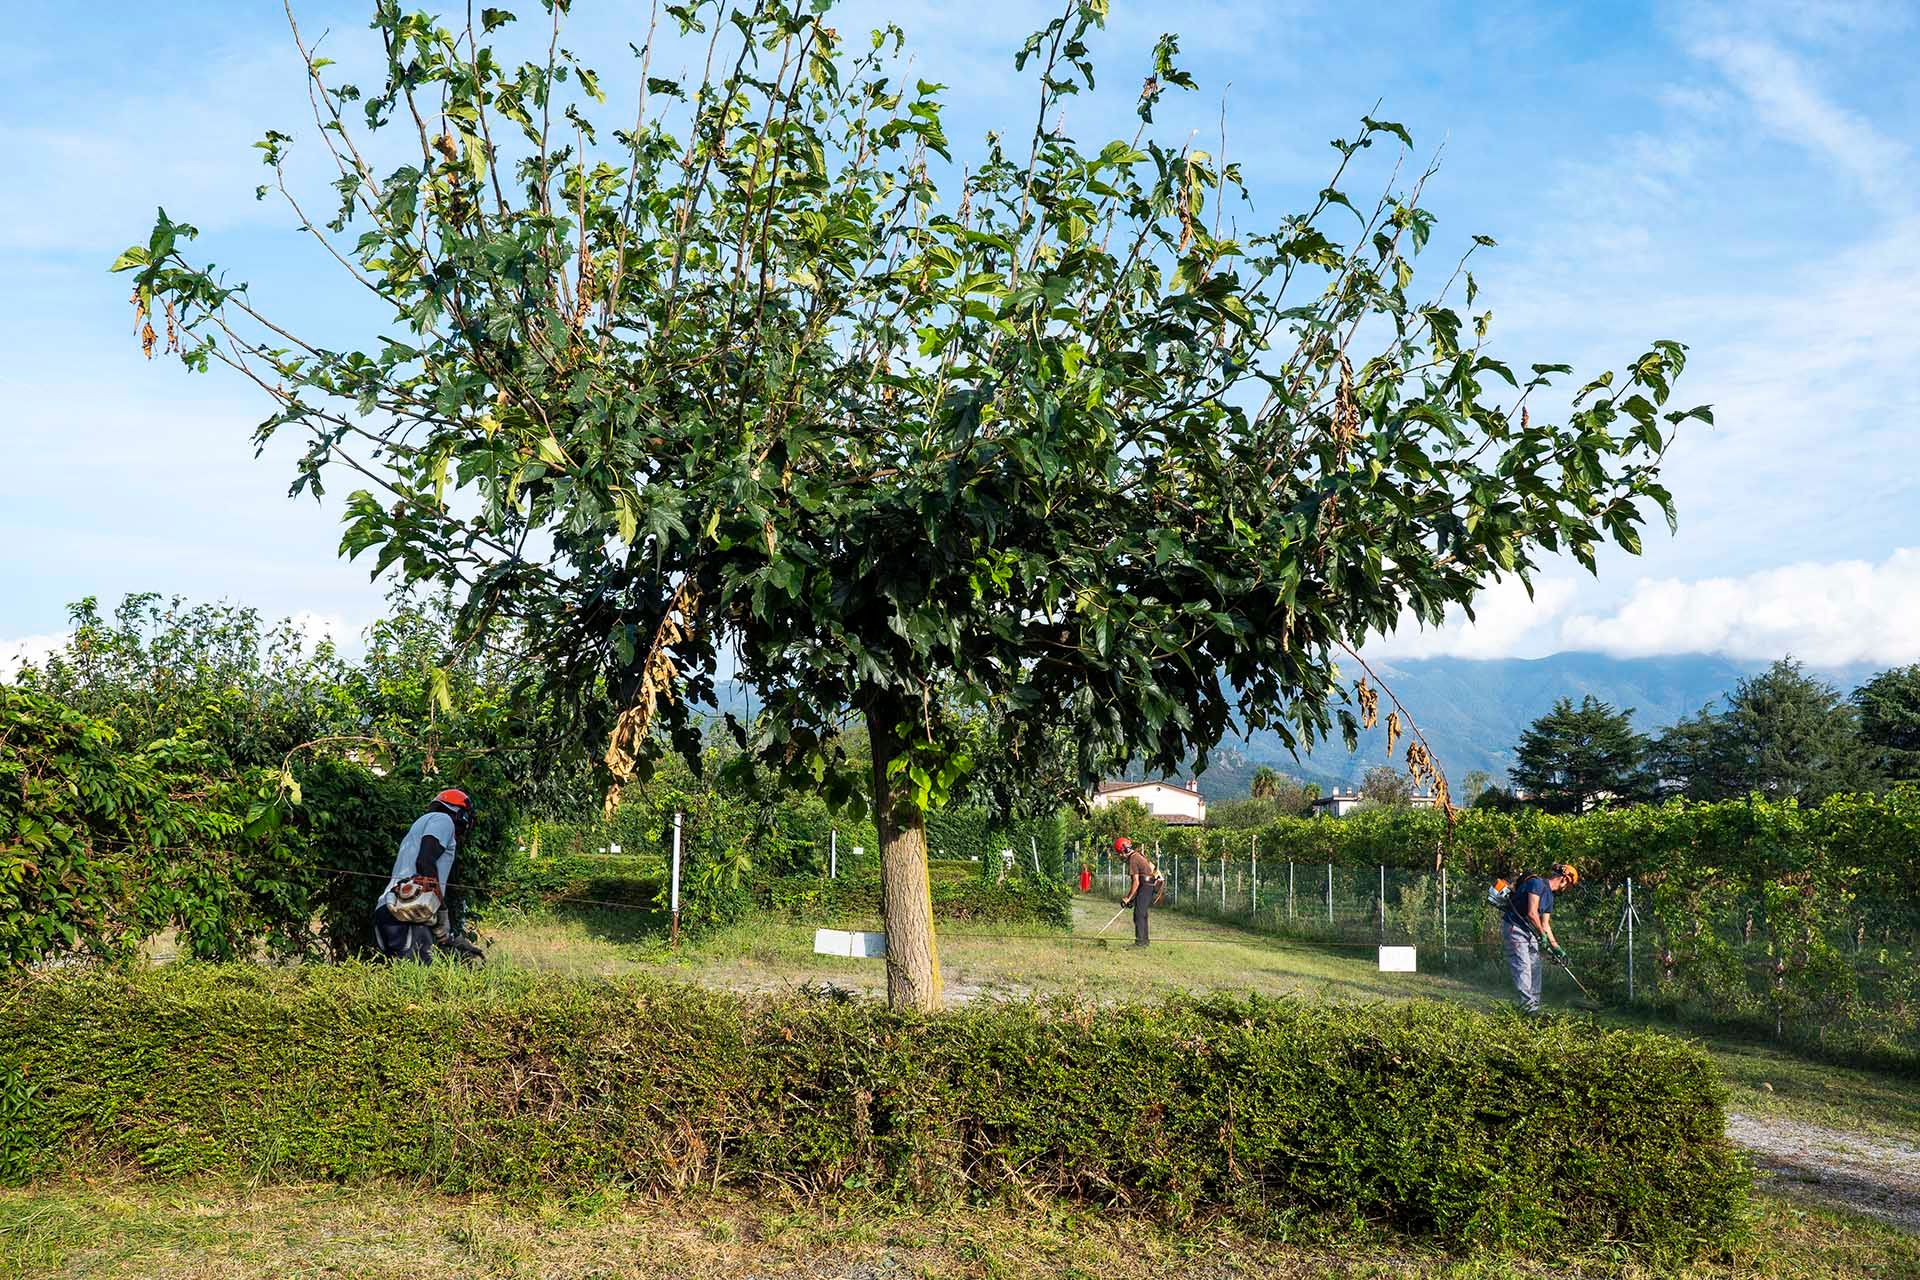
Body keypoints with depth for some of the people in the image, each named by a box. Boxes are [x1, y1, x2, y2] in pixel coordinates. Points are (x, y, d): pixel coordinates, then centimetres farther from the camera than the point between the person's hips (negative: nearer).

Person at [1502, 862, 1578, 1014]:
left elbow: (1545, 924, 17)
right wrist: (1542, 936, -14)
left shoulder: (1549, 896, 13)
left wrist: (1556, 947, 13)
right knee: (1523, 967, -12)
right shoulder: (1537, 883, -17)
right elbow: (1532, 913, -24)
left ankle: (1534, 1006, 13)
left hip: (1529, 931, 10)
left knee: (1536, 966, 8)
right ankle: (1528, 1006, -13)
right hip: (1514, 927, -10)